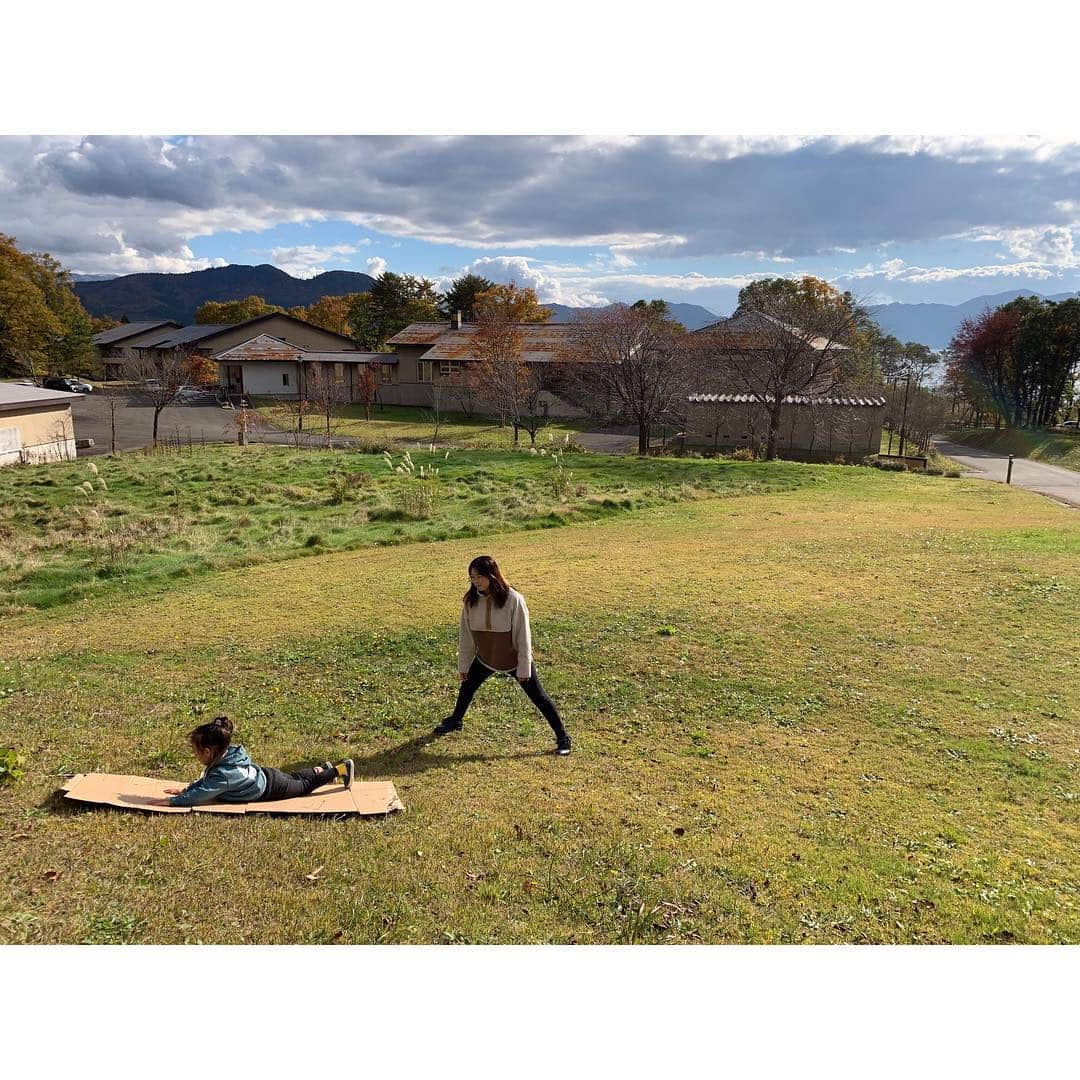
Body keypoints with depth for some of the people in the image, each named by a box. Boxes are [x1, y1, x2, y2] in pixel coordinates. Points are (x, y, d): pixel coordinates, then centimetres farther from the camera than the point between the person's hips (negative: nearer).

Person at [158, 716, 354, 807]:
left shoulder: (223, 774, -35)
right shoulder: (223, 757, -10)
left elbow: (199, 795, -35)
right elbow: (205, 780, 6)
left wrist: (172, 801, -31)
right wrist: (184, 790, -1)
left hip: (271, 786, -6)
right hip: (263, 774, 6)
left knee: (304, 785, 14)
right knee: (294, 778, 32)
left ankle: (339, 770, 22)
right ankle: (322, 769, 45)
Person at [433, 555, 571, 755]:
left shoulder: (513, 599, -25)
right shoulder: (471, 600, -11)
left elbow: (523, 635, -18)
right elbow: (465, 634, -1)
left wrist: (524, 669, -16)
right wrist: (463, 666, 4)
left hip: (515, 659, -5)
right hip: (484, 658, 5)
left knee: (539, 697, 0)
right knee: (466, 687, 21)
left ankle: (562, 738, 13)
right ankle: (455, 721, 50)